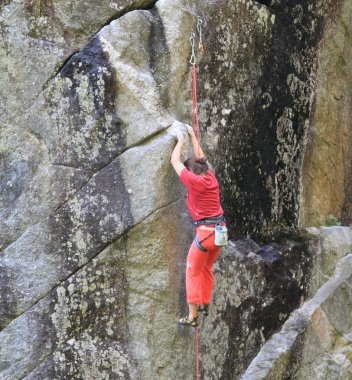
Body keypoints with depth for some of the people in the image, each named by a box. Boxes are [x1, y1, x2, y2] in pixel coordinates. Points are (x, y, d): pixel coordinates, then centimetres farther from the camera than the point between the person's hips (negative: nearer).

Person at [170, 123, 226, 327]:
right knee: (207, 269, 22)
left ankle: (192, 316, -4)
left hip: (205, 231, -7)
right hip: (220, 230, 7)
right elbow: (200, 158, 26)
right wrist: (193, 136, 36)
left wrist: (181, 141, 16)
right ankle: (204, 304, 31)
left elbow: (175, 161, 1)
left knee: (193, 272, -1)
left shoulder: (194, 181, -10)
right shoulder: (211, 178, 8)